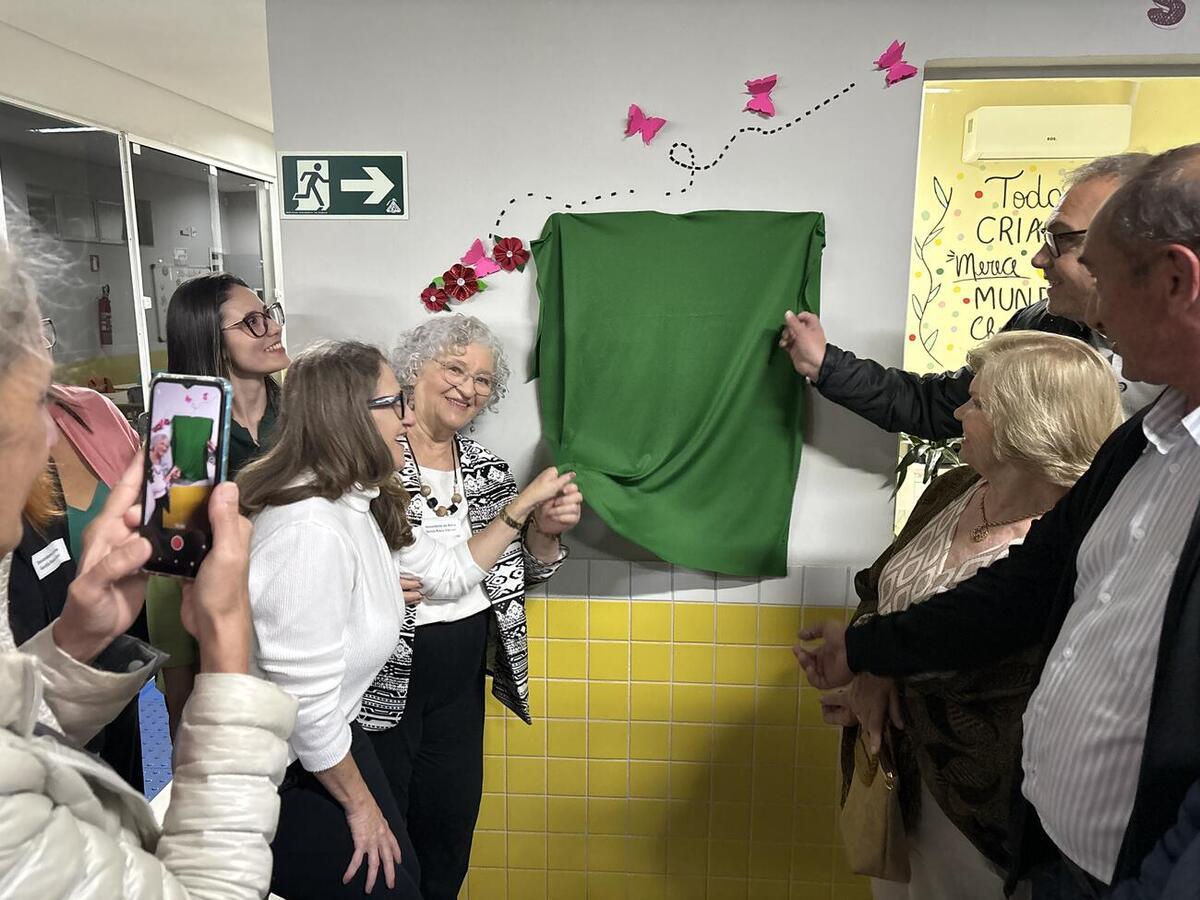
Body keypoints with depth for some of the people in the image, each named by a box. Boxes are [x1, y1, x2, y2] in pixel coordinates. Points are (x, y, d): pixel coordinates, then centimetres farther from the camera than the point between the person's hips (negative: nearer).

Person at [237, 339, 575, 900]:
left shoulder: (358, 506, -1)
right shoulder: (312, 529, -31)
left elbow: (448, 571, 11)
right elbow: (304, 702, -27)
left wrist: (525, 505, 9)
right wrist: (359, 803, -12)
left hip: (329, 736, 9)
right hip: (281, 774, -8)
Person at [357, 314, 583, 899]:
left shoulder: (488, 471, 4)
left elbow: (516, 574, 10)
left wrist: (545, 531, -9)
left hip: (461, 680, 6)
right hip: (382, 681, -5)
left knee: (450, 829, 20)